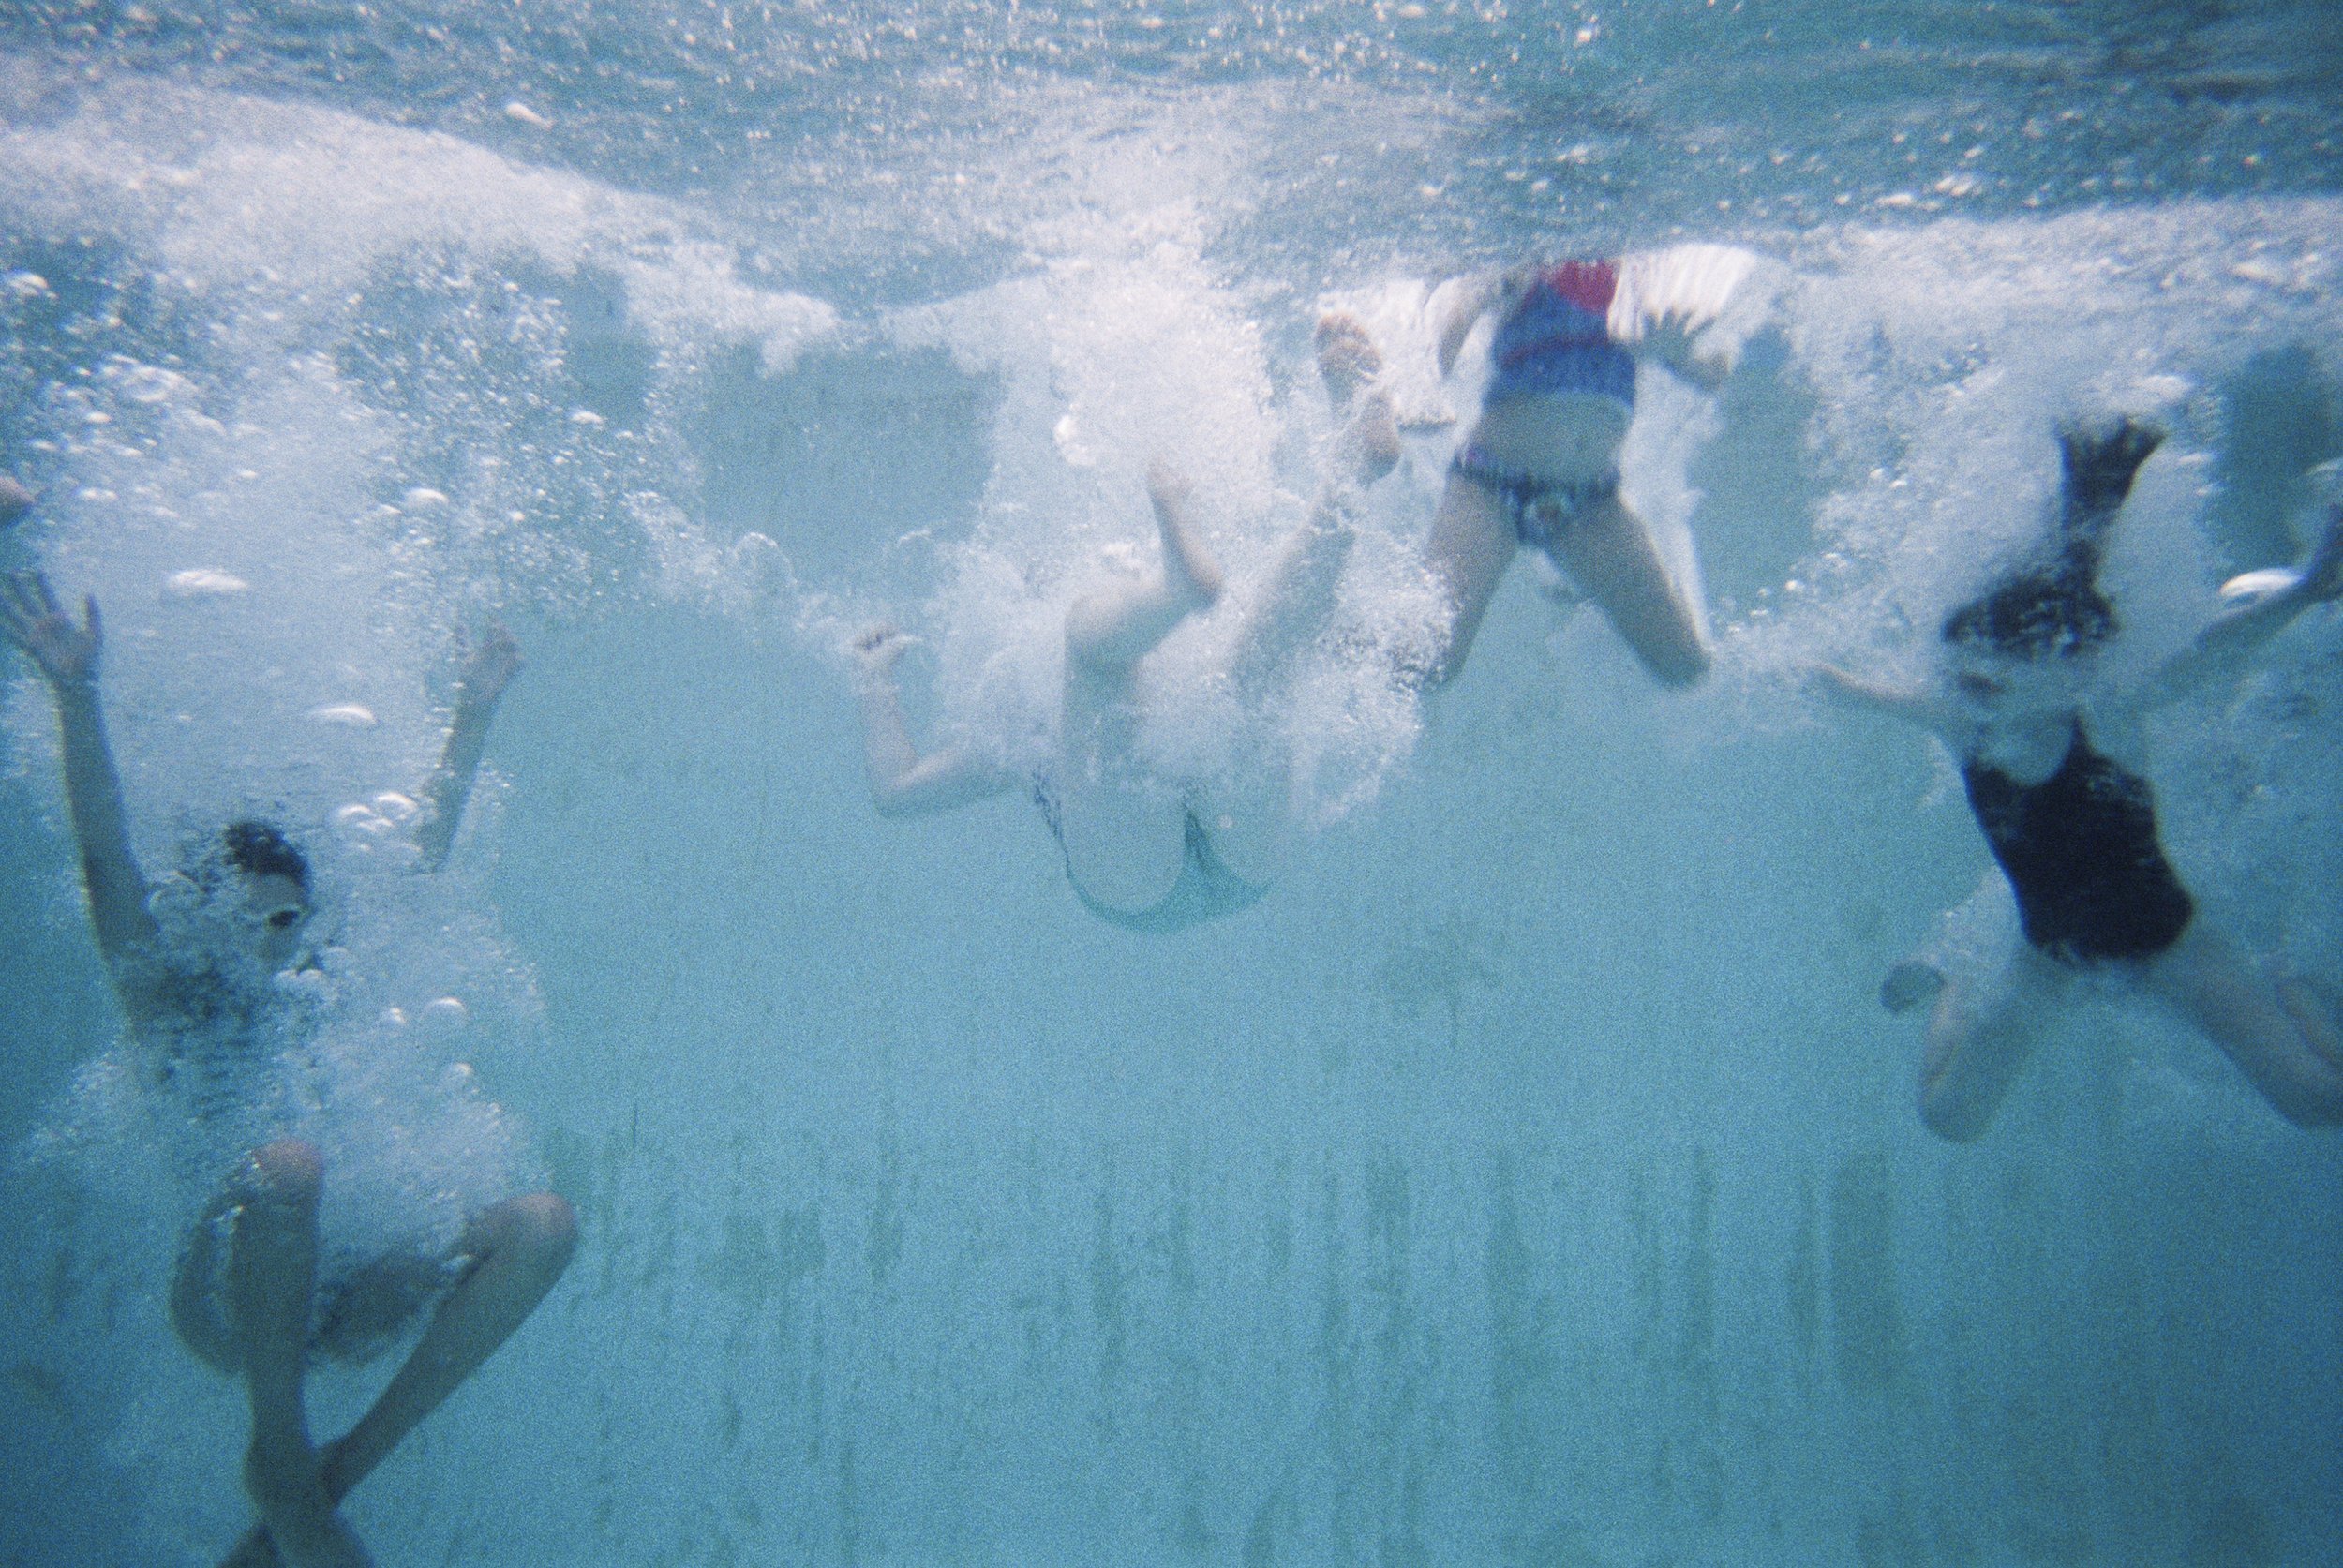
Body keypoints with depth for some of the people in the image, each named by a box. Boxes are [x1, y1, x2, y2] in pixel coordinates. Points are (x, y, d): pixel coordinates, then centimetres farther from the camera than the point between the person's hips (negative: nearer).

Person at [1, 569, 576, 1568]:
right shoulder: (172, 999, 8)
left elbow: (424, 851, 14)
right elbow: (105, 857, -6)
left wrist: (475, 713, 11)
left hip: (352, 1294, 4)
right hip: (227, 1303, -3)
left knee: (544, 1224, -21)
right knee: (287, 1163, -36)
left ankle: (348, 1464, -15)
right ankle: (276, 1452, -19)